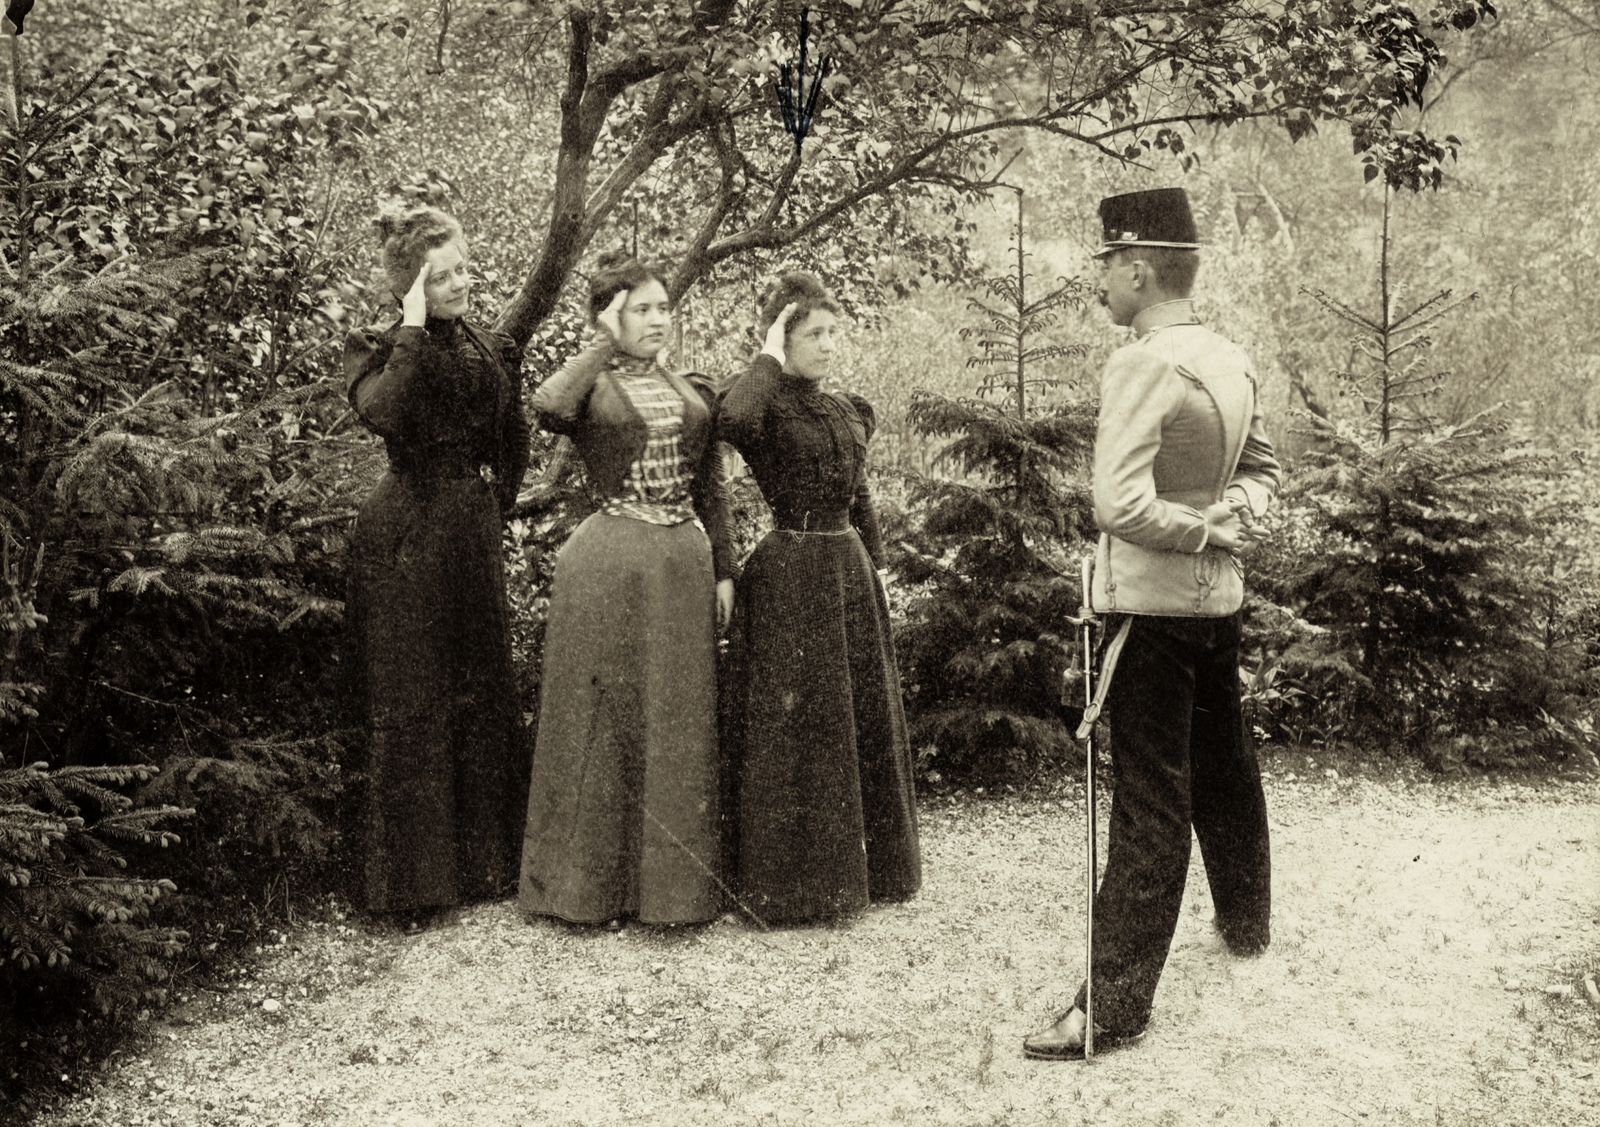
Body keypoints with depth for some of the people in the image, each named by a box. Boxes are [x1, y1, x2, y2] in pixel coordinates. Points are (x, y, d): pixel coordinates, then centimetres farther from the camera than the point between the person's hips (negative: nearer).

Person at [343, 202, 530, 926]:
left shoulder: (493, 350, 11)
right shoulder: (378, 348, -4)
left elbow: (514, 446, 20)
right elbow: (385, 413, -27)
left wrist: (492, 506, 10)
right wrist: (414, 331, -20)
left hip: (474, 537, 6)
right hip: (405, 539, -5)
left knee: (482, 699, 10)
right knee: (411, 707, -2)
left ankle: (484, 864, 22)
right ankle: (410, 879, 7)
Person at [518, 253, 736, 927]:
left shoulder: (693, 392, 13)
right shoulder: (588, 390, -1)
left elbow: (712, 489, 14)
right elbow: (548, 408, -26)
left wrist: (724, 570, 7)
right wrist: (605, 346, -13)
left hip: (685, 563, 4)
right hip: (608, 564, -4)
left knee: (677, 721, 7)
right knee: (604, 716, 2)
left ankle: (672, 881, 18)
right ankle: (590, 883, 14)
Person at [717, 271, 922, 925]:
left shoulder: (848, 413, 12)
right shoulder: (767, 409, -10)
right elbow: (732, 421, -35)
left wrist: (877, 566, 14)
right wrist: (770, 358, -21)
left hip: (849, 568, 7)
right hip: (790, 575, -7)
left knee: (864, 717, 13)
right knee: (794, 725, -2)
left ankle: (857, 869, 27)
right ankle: (789, 880, 10)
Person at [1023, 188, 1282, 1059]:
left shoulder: (1142, 365, -19)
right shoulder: (1230, 359, 7)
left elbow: (1119, 505, -25)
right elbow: (1262, 466, 19)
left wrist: (1204, 530, -12)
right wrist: (1235, 518, 2)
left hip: (1153, 602, -8)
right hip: (1219, 596, 8)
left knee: (1149, 799, -6)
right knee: (1222, 768, 24)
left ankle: (1115, 1003, 1)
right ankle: (1247, 928, 43)